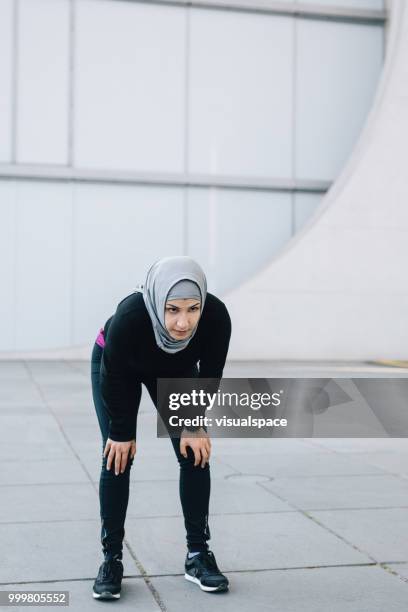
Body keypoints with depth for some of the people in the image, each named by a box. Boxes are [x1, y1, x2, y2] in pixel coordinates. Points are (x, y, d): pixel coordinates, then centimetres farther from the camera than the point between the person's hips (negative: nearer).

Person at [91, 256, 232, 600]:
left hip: (176, 370, 3)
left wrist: (193, 424, -11)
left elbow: (210, 375, -18)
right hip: (117, 366, -2)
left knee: (195, 453, -4)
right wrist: (121, 432, -14)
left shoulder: (216, 317, -38)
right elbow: (114, 379, -25)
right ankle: (112, 558, 3)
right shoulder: (129, 317, -44)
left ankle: (198, 554, 8)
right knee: (118, 456, -9)